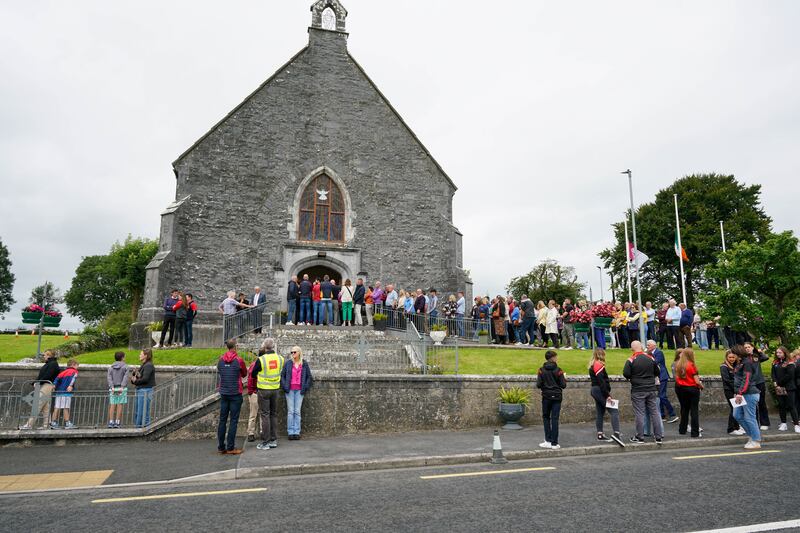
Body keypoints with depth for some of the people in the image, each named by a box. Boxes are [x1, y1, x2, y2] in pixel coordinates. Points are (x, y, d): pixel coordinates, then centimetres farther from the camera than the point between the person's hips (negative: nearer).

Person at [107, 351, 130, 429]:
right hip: (122, 389, -3)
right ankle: (117, 423, -3)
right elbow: (126, 377, -12)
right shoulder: (125, 367, 0)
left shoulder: (111, 367, 10)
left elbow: (109, 377, -1)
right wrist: (122, 387, -15)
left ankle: (111, 423, -1)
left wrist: (112, 387, -8)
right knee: (119, 405, -1)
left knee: (112, 405, 3)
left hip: (113, 388, 3)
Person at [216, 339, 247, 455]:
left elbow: (218, 373, 12)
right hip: (235, 394, -4)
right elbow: (244, 374, 4)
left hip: (223, 393, 5)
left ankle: (221, 447, 15)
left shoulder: (220, 359, 2)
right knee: (233, 420, 0)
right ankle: (230, 448, 1)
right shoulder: (238, 360, -10)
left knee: (222, 420, 10)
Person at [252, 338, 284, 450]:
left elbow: (253, 374, -2)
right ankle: (274, 440, 20)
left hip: (264, 390, -4)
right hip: (275, 389, 4)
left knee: (265, 415, 2)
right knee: (274, 414, 14)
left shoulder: (261, 359, -15)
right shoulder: (280, 358, -3)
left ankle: (265, 442, 5)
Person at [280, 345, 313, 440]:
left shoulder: (304, 364, 4)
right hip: (290, 390, 0)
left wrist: (305, 388, 0)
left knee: (297, 411, 2)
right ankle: (290, 432, 5)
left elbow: (309, 377, 9)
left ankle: (297, 432, 8)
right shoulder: (288, 363, 3)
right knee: (290, 411, 0)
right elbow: (282, 375, 5)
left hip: (299, 390, 0)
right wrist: (284, 387, -4)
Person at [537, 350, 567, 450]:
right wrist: (564, 379, 14)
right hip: (557, 397, 0)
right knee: (555, 419, 3)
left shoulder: (541, 370, -5)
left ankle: (548, 440, 6)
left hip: (546, 396, 1)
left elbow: (538, 385, -8)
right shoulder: (558, 370, -7)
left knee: (546, 417, 14)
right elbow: (563, 385, -7)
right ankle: (554, 443, 5)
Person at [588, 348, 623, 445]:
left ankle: (600, 434, 14)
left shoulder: (592, 365, 16)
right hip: (601, 391, -10)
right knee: (614, 411, -11)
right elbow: (601, 382, -19)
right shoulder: (599, 365, -13)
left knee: (600, 413, 12)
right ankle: (616, 433, -21)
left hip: (595, 390, 10)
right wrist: (607, 395, -19)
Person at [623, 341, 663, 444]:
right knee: (654, 412, 9)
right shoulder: (651, 358, 2)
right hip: (651, 389, 4)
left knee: (639, 414, 2)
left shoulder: (630, 360, -11)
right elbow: (657, 372, 9)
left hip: (637, 391, -4)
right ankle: (658, 437, 14)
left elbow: (626, 374, -16)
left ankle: (640, 437, 6)